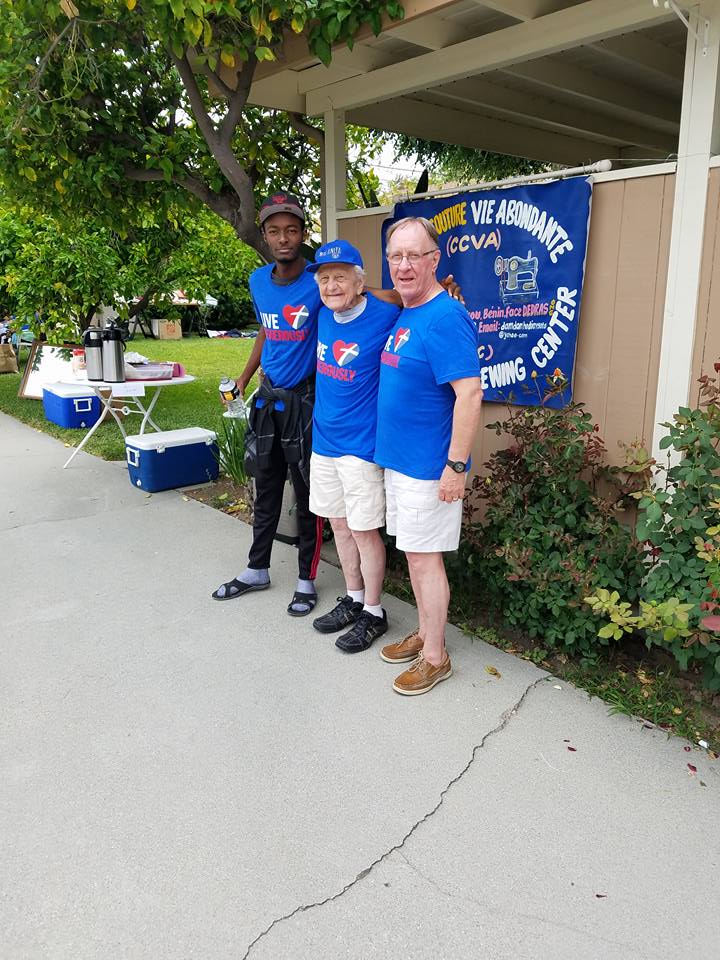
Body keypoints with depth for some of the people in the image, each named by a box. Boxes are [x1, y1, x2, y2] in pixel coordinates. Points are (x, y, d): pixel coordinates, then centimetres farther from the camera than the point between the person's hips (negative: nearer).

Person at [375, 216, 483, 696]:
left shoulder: (445, 318, -19)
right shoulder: (404, 315, 11)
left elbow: (470, 394, -24)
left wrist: (456, 466, -24)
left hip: (428, 467, -9)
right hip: (398, 459, 9)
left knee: (424, 560, 2)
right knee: (414, 554, 18)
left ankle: (435, 658, 18)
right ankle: (425, 634, 35)